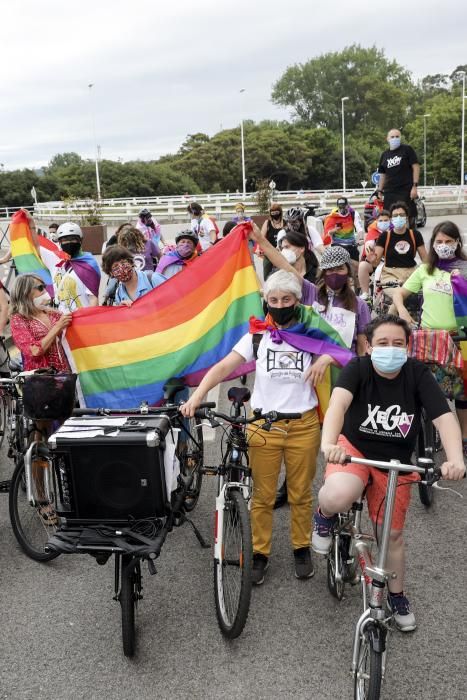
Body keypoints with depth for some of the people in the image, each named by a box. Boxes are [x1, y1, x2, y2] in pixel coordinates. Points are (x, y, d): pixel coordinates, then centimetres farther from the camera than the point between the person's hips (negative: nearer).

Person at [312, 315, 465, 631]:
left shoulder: (418, 374, -15)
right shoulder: (358, 368, -19)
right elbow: (338, 402, -37)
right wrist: (328, 443, -56)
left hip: (395, 464, 2)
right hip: (353, 450, -2)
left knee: (392, 535, 13)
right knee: (337, 498, -33)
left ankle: (397, 596, 40)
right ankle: (325, 516, 5)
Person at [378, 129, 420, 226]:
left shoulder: (407, 149, 1)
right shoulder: (384, 155, 13)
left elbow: (416, 167, -3)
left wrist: (415, 186, -12)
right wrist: (380, 192, 11)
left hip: (406, 191, -4)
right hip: (389, 193, 4)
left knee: (409, 218, -3)